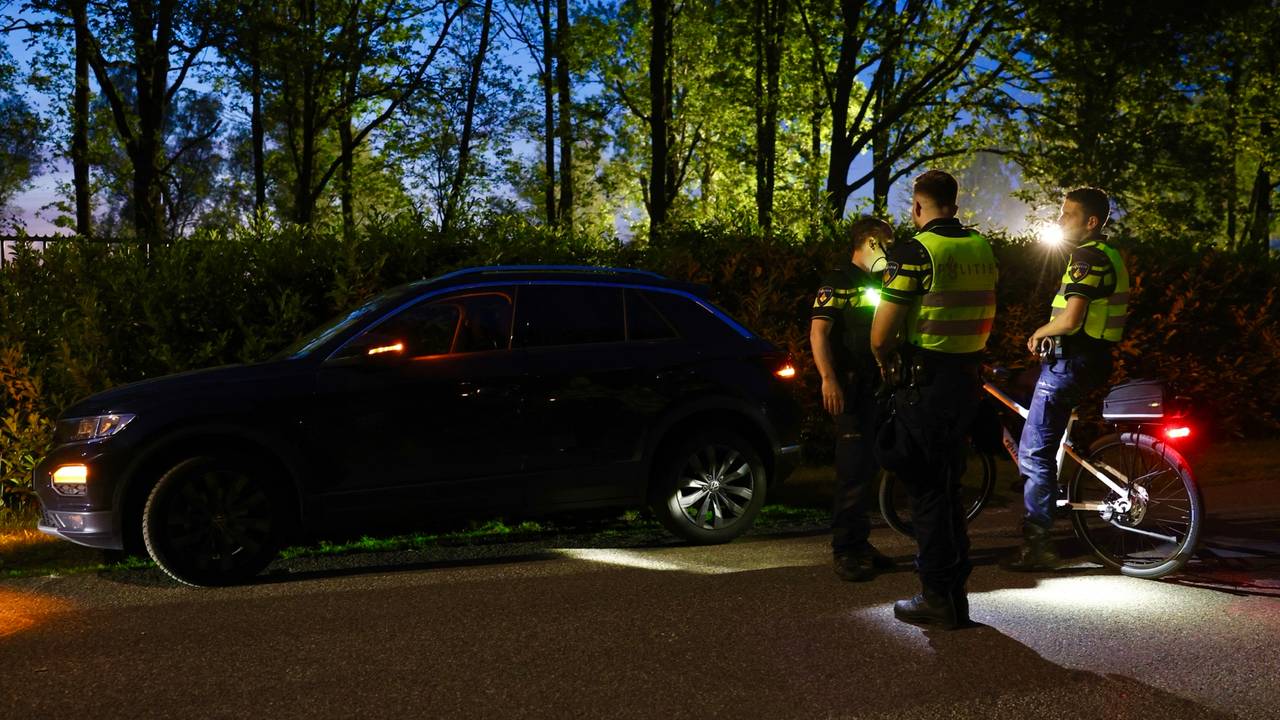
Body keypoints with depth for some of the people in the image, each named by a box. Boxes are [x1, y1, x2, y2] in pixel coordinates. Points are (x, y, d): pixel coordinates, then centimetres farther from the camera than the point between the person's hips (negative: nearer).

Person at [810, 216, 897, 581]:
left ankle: (859, 543, 19)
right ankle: (845, 550, -5)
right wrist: (828, 379, -25)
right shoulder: (838, 282, -6)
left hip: (878, 387, 8)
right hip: (851, 387, -8)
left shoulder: (877, 286, 19)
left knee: (868, 468, 11)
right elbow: (818, 332, -15)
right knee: (853, 470, -10)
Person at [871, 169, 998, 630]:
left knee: (927, 491, 1)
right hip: (967, 380, 7)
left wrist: (887, 364, 4)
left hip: (924, 385, -7)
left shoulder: (915, 252, -14)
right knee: (947, 487, 18)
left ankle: (940, 599, 7)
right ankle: (953, 588, 27)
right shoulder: (982, 250, 9)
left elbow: (880, 335, -16)